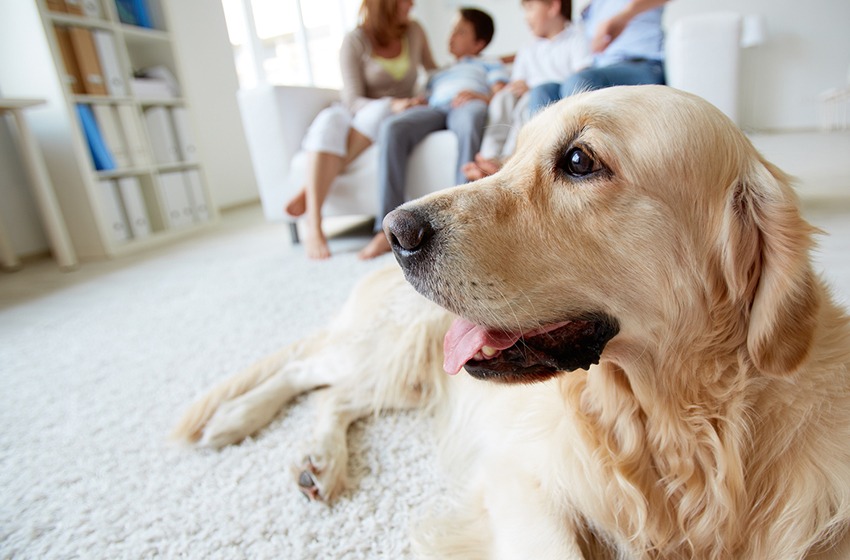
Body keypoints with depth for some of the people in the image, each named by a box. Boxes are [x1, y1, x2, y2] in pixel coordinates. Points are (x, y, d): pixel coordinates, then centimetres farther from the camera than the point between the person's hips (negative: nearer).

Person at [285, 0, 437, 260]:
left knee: (378, 113, -35)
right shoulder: (355, 42, -5)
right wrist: (393, 104, -27)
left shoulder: (414, 31, 8)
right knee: (329, 122, -37)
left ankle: (309, 192, -34)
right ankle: (313, 227, -46)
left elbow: (433, 71, 25)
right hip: (354, 114, -2)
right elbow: (354, 100, -13)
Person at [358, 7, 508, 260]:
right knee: (392, 126, -30)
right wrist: (411, 103, 4)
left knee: (471, 118, -42)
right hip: (434, 109, 3)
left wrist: (481, 97, -9)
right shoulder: (438, 74, 43)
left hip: (470, 105, -3)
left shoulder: (490, 64, 32)